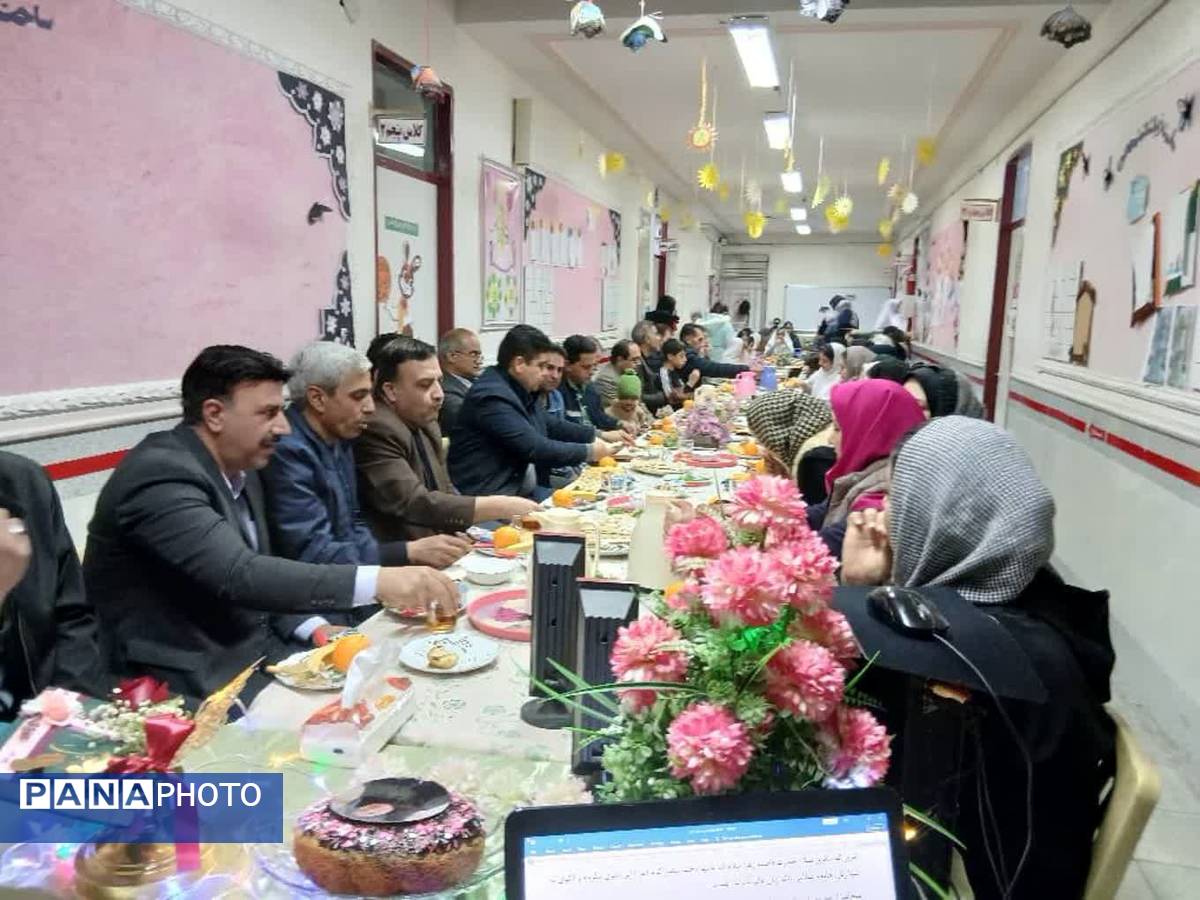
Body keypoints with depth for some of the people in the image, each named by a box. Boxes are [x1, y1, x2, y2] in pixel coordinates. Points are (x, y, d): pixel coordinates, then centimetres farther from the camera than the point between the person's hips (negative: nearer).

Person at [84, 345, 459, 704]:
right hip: (190, 684, -8)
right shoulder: (161, 475, -21)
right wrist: (376, 581, -39)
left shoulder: (240, 470, 7)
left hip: (250, 653, 8)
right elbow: (238, 576, -33)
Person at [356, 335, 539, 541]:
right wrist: (499, 507, -28)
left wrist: (460, 532, -2)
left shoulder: (426, 423, 10)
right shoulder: (375, 430, -17)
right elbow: (414, 503, -26)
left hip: (438, 549, 8)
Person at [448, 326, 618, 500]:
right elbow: (534, 448, -23)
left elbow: (551, 425, 21)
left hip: (524, 489, 9)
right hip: (491, 496, -9)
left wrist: (599, 435, 11)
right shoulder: (493, 396, -20)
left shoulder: (520, 390, 10)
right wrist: (589, 452, -13)